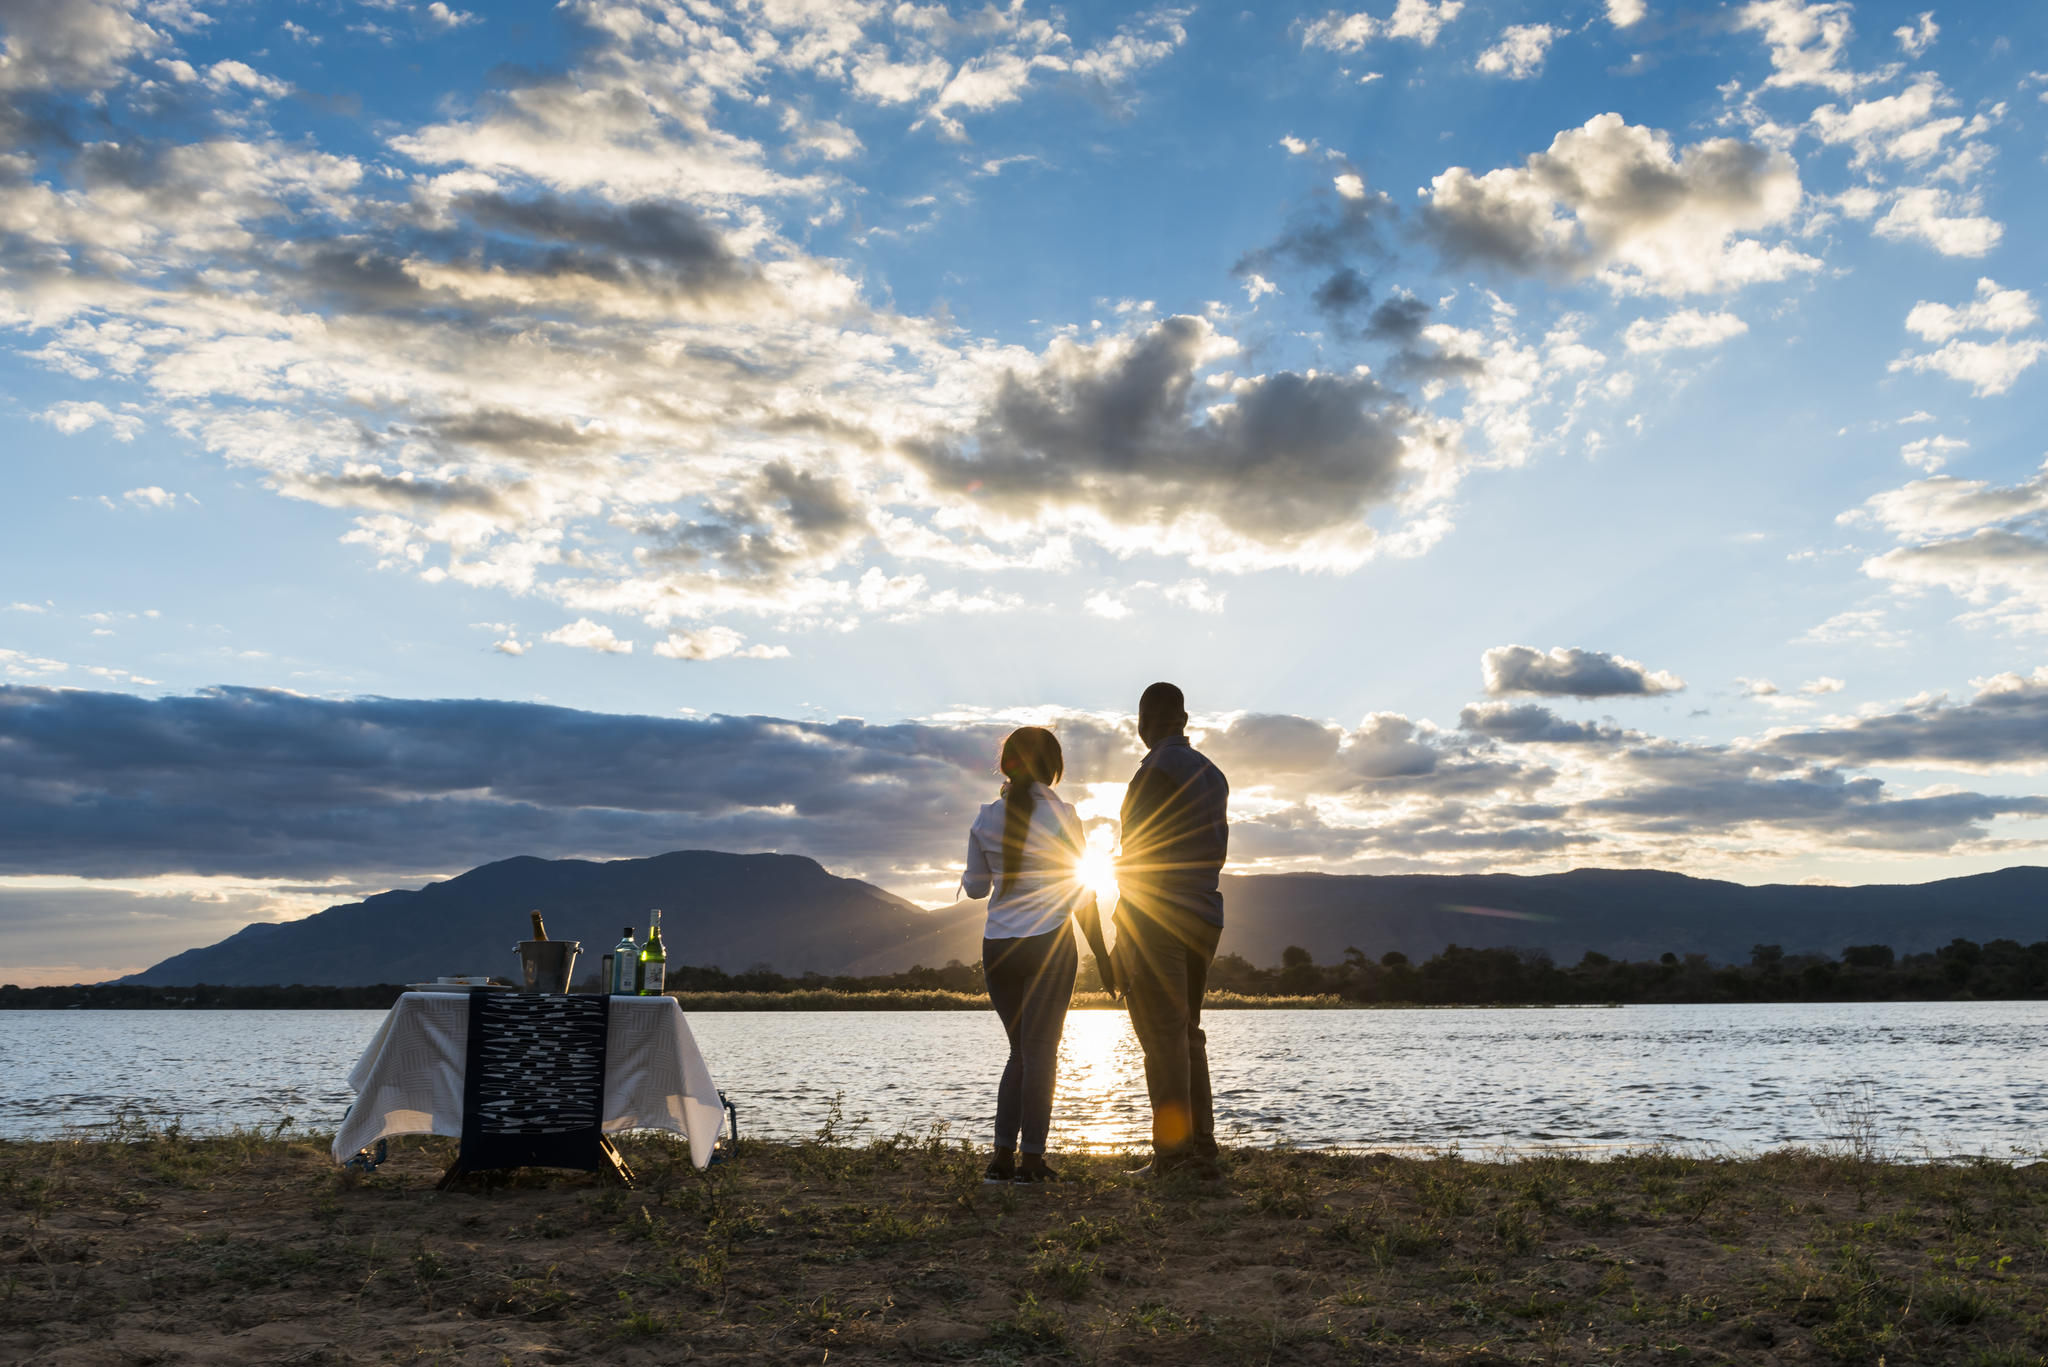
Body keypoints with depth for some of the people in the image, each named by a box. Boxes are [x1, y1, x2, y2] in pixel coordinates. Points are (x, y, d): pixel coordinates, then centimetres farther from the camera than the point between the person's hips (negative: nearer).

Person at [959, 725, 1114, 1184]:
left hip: (997, 946, 4)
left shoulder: (986, 819, 3)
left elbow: (975, 887, 12)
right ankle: (1031, 1160, 3)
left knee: (1021, 1051, 14)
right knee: (1040, 1052, 4)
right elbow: (1079, 893, -5)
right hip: (1048, 942, -4)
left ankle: (1002, 1158, 9)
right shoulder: (1060, 816, -7)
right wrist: (1101, 954, 2)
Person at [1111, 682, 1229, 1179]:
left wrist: (1124, 934, -11)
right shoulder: (1211, 774, 16)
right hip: (1203, 915, 8)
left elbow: (1135, 850, -13)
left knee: (1163, 1035, -7)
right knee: (1187, 1033, 12)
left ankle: (1173, 1153, -8)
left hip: (1157, 916, -8)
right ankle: (1202, 1151, 11)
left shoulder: (1157, 770, -9)